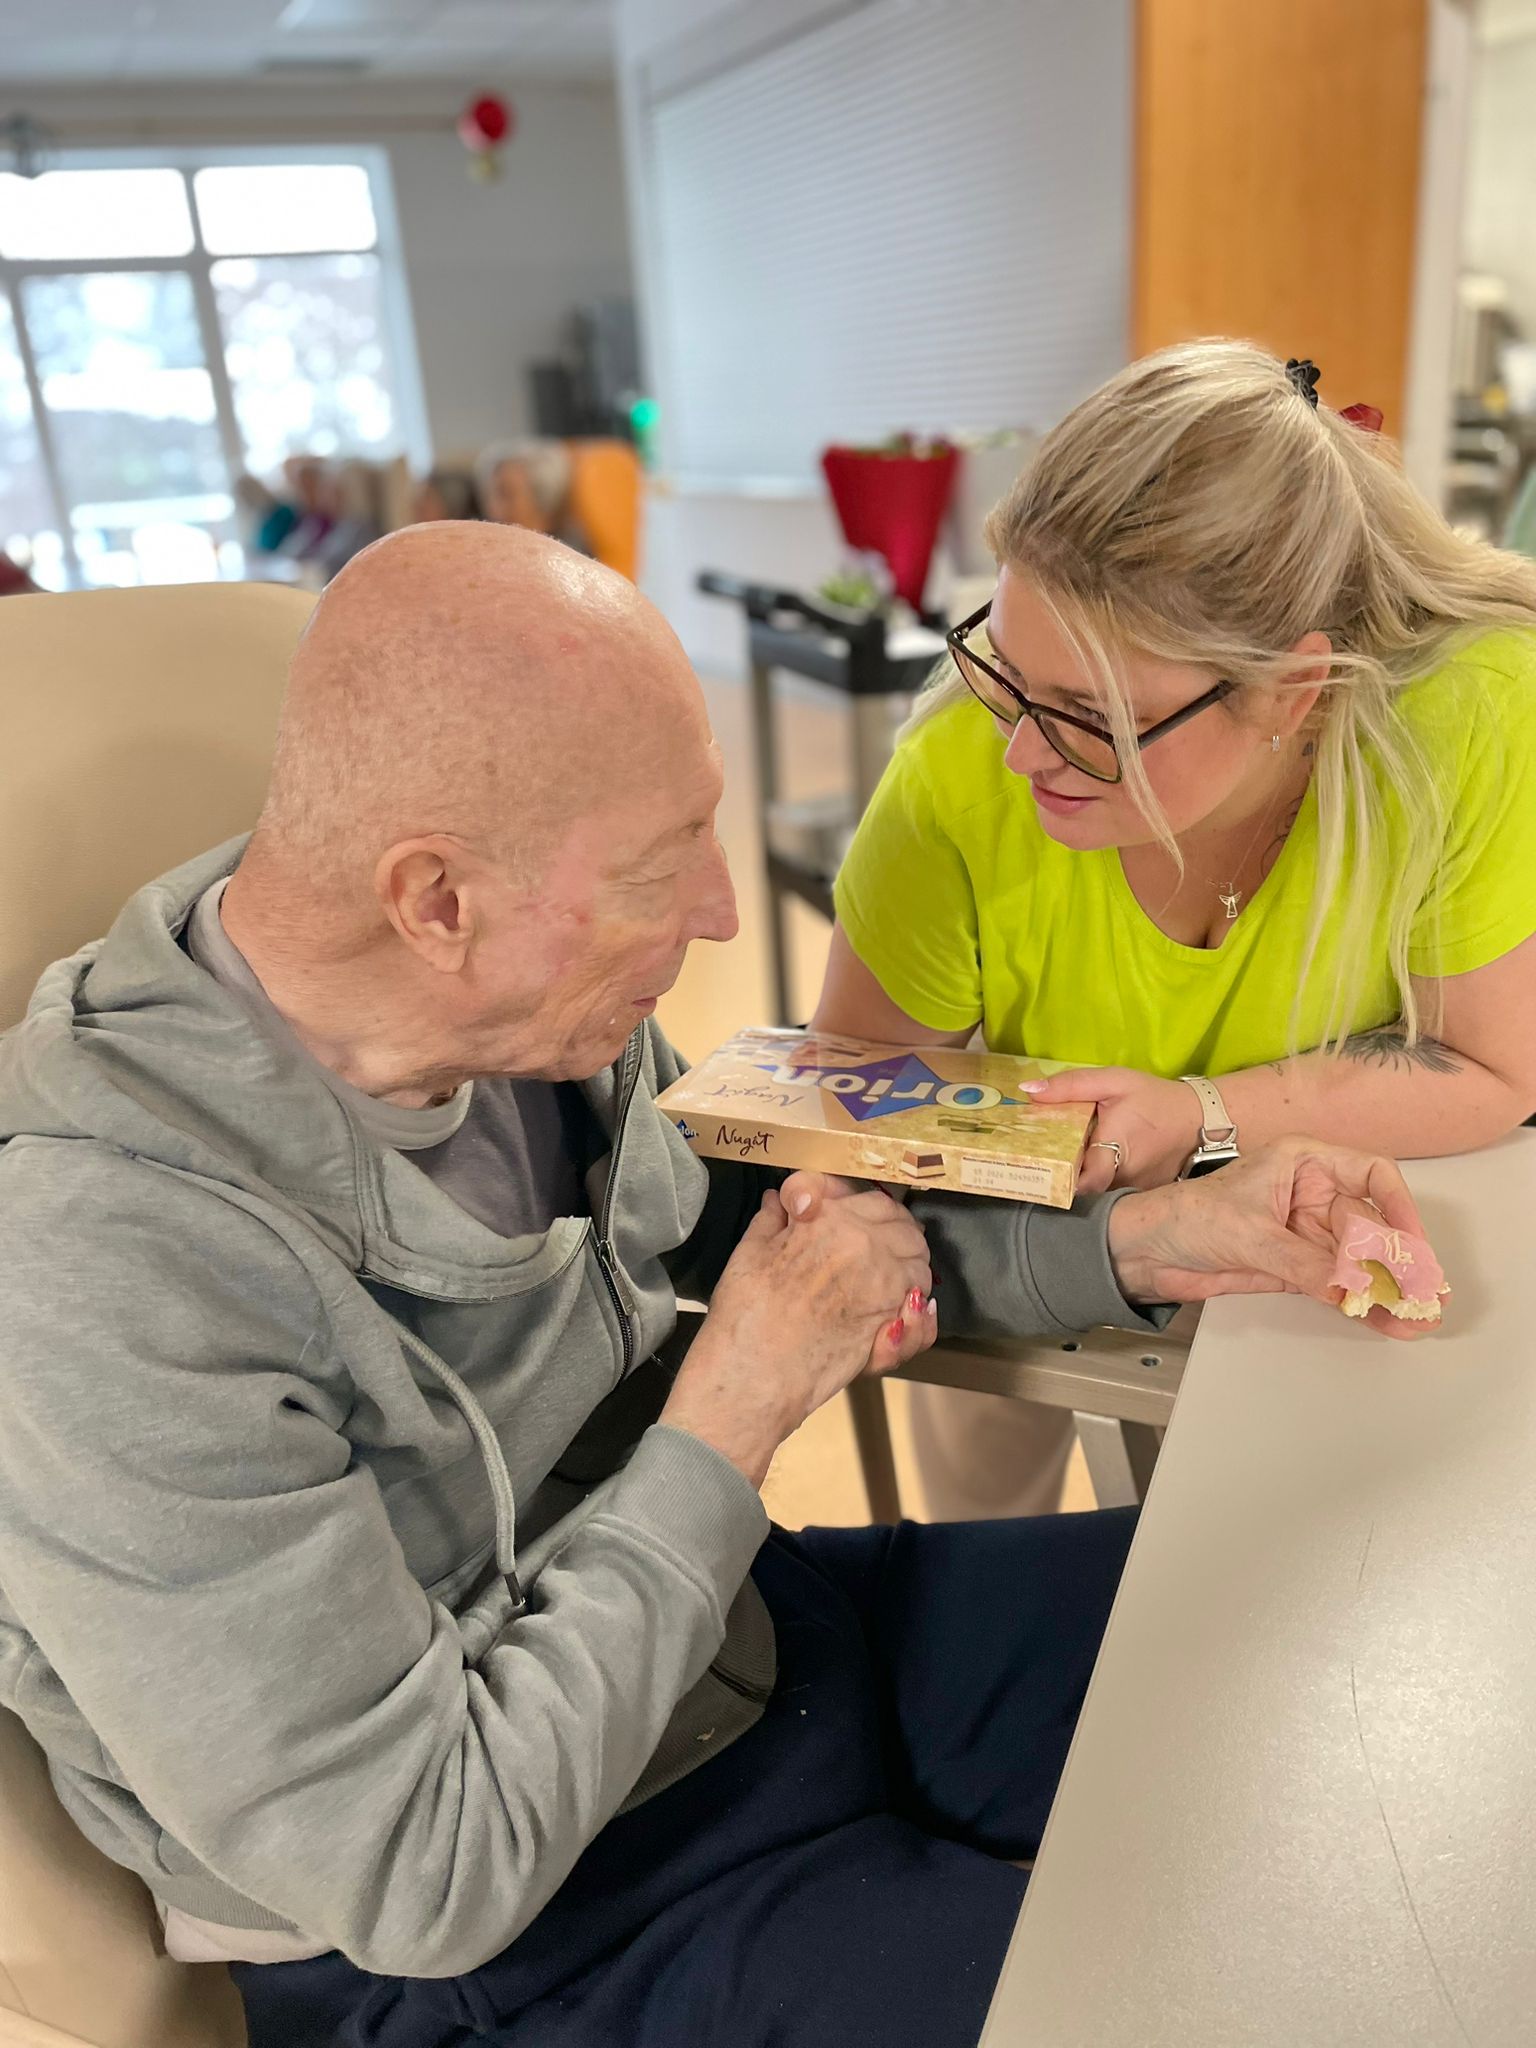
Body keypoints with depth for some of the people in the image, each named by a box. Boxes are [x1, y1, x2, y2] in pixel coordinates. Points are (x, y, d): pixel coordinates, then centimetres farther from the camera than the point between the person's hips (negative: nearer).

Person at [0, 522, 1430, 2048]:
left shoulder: (526, 1000, -12)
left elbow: (740, 1216, 6)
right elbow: (426, 1877, -26)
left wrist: (1153, 1240, -5)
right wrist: (738, 1411, -23)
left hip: (750, 1631, 6)